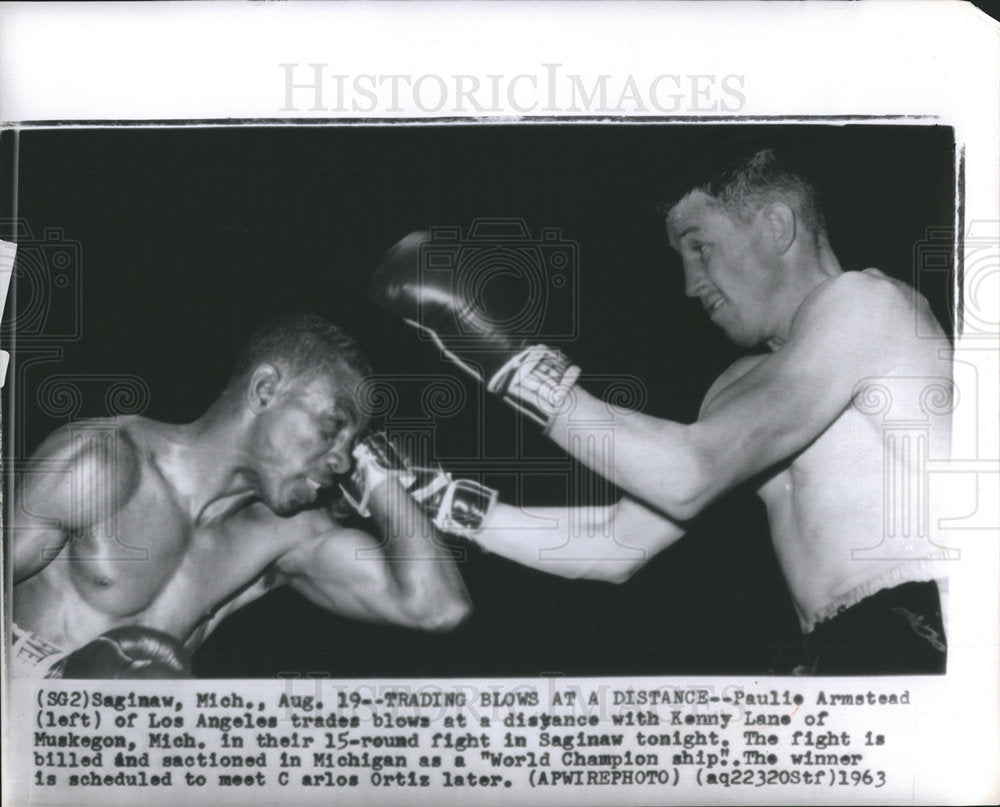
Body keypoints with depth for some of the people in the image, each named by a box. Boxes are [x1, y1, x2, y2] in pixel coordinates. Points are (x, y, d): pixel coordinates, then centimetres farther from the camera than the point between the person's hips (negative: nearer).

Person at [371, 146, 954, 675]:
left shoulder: (863, 300, -6)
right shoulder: (743, 385, 19)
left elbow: (692, 475, -16)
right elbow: (619, 543, 15)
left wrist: (505, 355, -14)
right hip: (837, 651, 8)